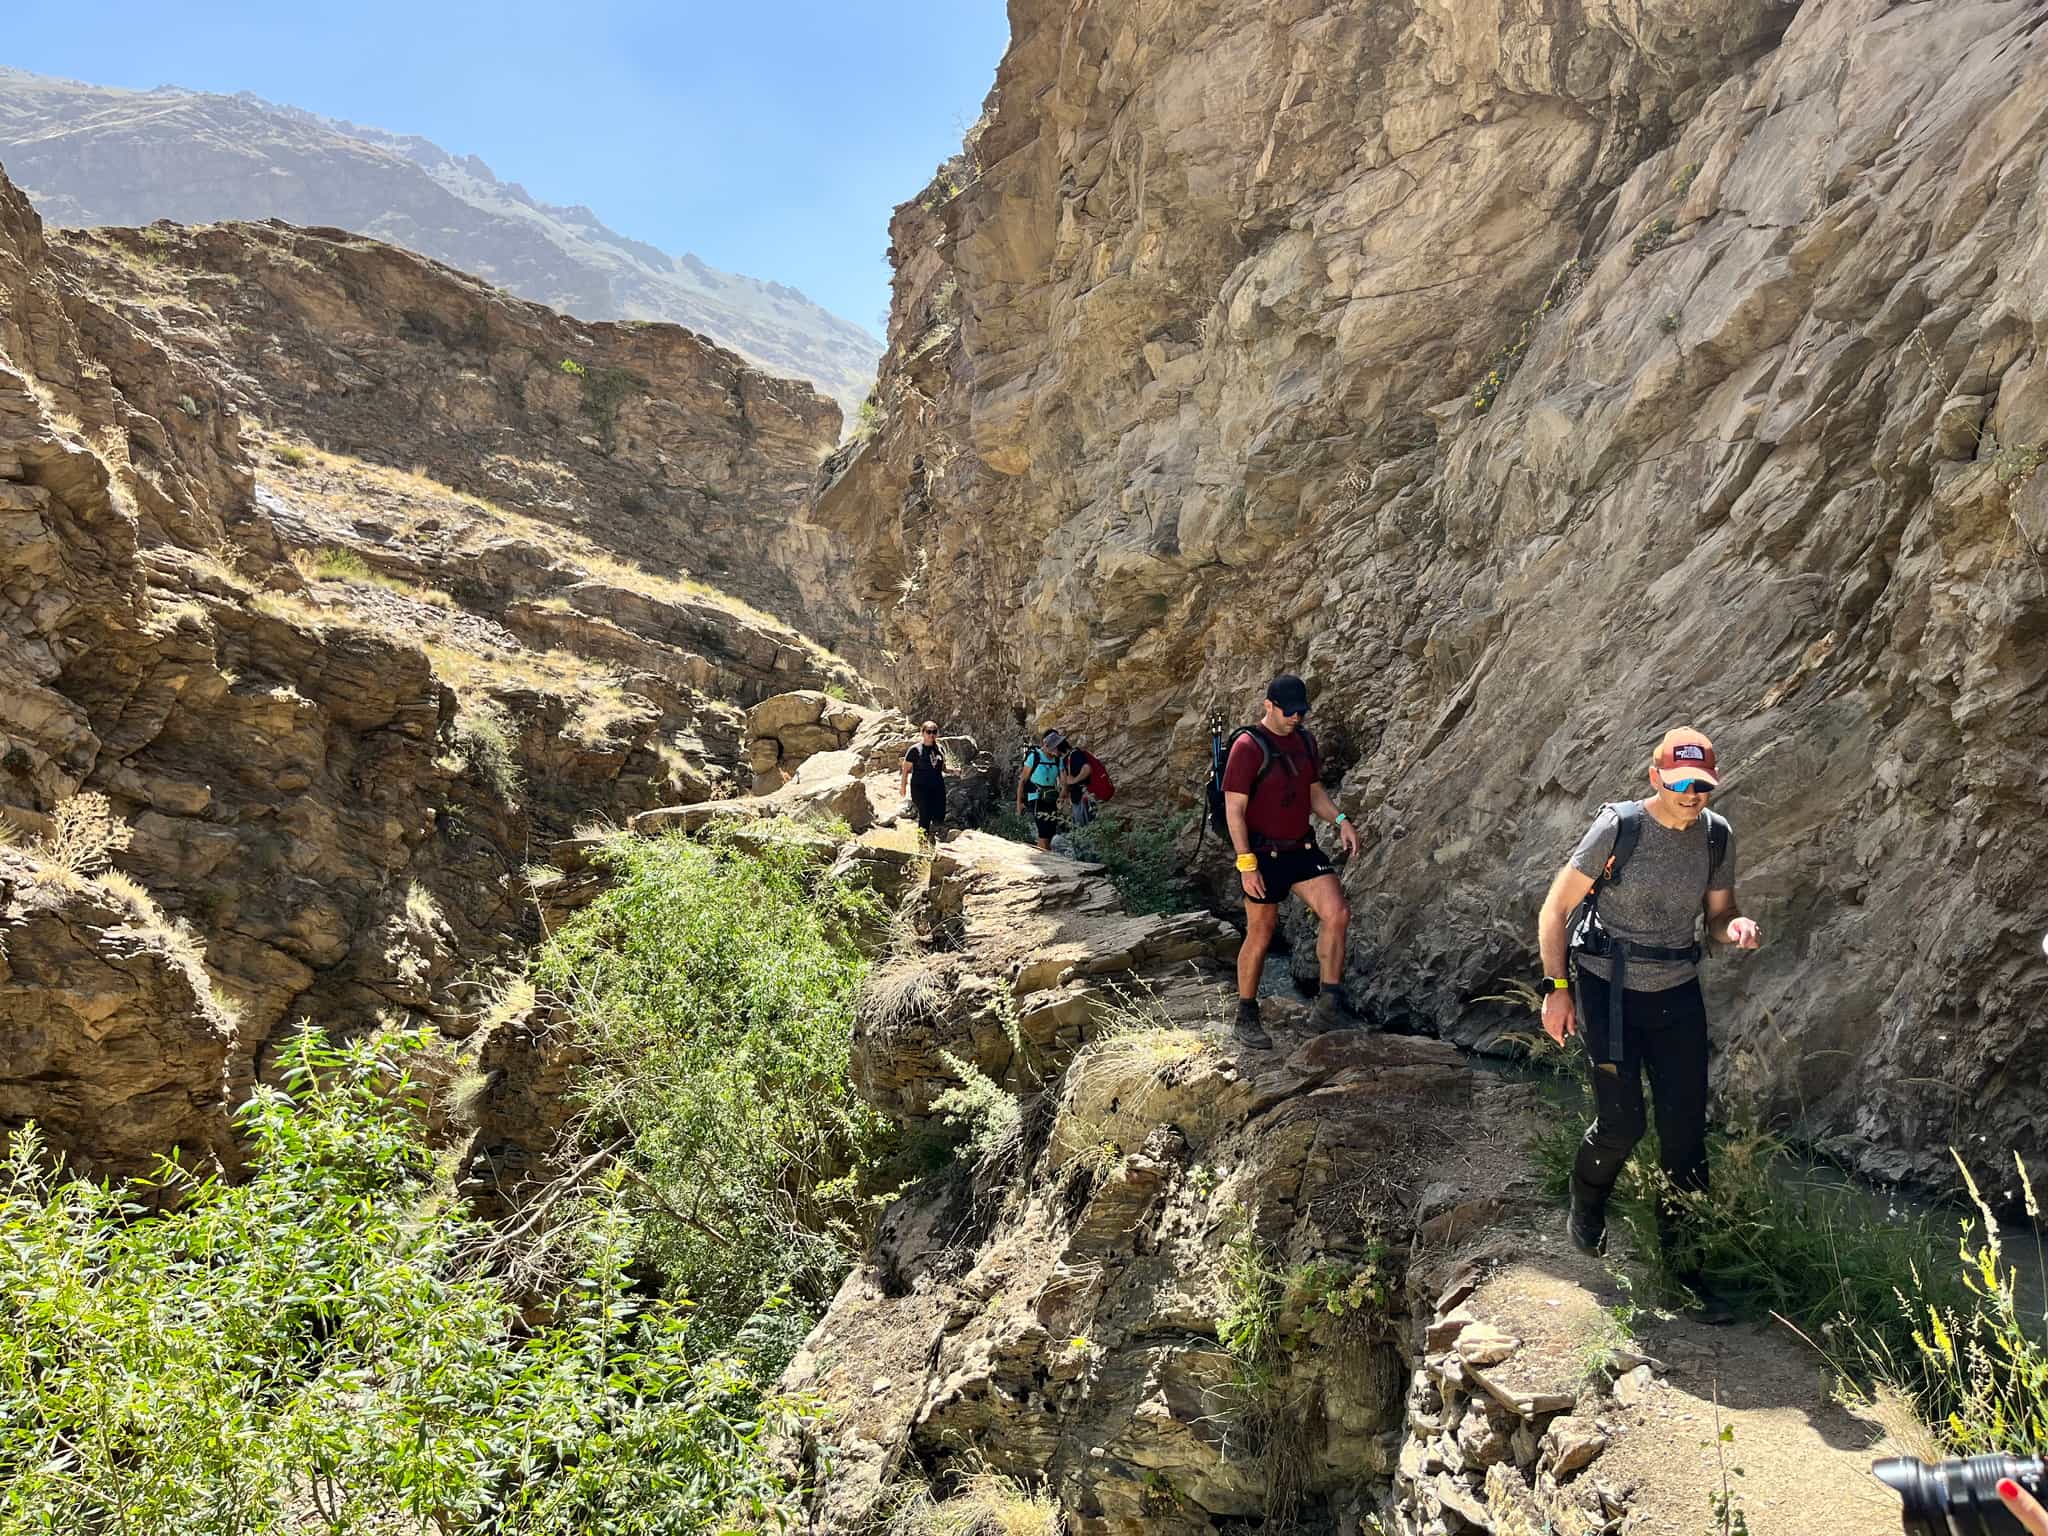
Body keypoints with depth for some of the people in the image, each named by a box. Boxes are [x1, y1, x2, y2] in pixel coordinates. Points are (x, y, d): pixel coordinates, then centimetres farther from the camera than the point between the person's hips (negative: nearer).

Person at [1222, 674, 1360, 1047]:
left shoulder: (1304, 741, 9)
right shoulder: (1248, 747, -14)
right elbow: (1234, 810, -15)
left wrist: (1340, 820, 1)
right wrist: (1246, 864, -20)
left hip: (1303, 848, 6)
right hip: (1263, 855, -6)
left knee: (1337, 913, -11)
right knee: (1261, 933, 3)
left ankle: (1328, 1004, -2)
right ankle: (1246, 1018, 19)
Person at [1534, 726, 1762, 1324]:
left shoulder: (1716, 836, -3)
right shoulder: (1618, 828, -16)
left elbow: (1718, 915, 9)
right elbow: (1556, 908, -10)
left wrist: (1737, 927, -16)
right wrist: (1557, 988, -12)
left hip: (1677, 992, 4)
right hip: (1608, 989, -4)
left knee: (1685, 1129, 2)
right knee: (1621, 1123, -6)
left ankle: (1685, 1258, 18)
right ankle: (1586, 1204, 27)